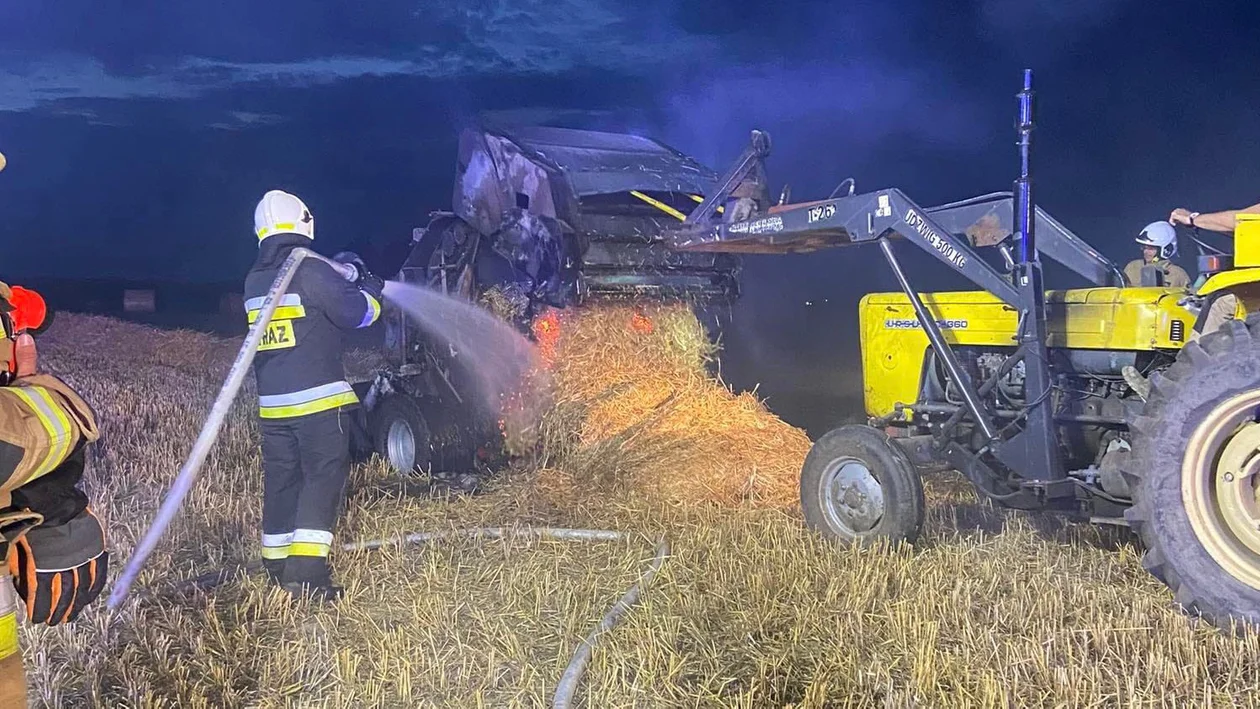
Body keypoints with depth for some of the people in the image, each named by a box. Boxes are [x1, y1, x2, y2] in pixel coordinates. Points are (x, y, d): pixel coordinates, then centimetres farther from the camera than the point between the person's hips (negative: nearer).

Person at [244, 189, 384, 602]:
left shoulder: (254, 281, 11)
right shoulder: (312, 271, -12)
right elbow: (358, 313, -7)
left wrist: (341, 278, 27)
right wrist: (370, 289, 13)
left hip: (272, 404, 7)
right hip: (319, 400, -7)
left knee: (281, 482, 14)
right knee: (323, 479, -4)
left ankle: (277, 567, 22)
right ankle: (307, 573, -10)